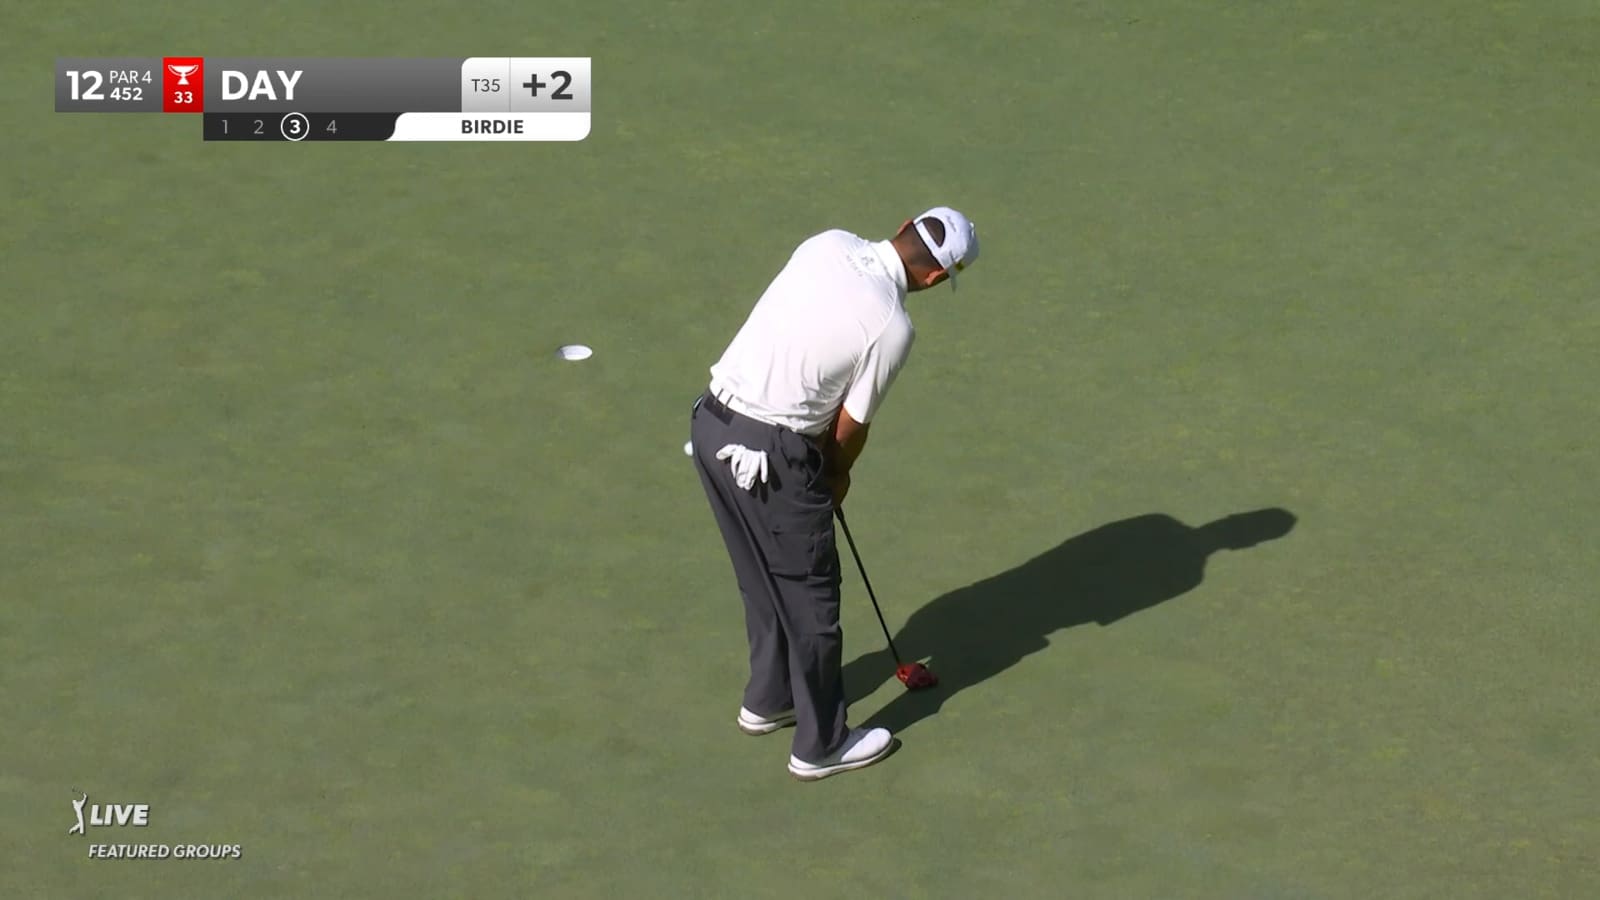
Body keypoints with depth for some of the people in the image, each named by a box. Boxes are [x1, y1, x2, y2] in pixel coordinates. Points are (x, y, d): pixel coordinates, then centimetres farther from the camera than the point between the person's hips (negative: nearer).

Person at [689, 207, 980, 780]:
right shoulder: (891, 328, -16)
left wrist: (823, 464, 17)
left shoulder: (828, 244, 2)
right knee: (809, 595, 9)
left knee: (764, 579, 25)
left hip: (712, 423, 7)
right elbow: (850, 429, -5)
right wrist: (837, 477, 18)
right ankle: (820, 744, 21)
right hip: (771, 455, -7)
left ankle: (768, 700, 42)